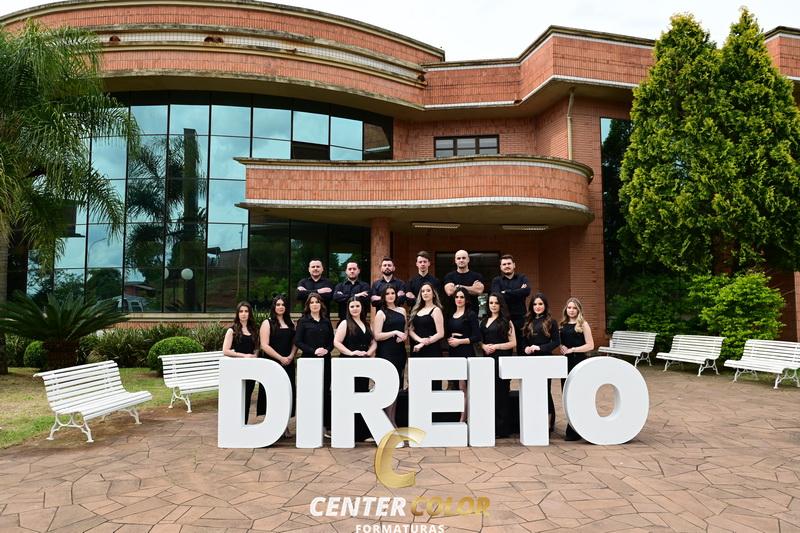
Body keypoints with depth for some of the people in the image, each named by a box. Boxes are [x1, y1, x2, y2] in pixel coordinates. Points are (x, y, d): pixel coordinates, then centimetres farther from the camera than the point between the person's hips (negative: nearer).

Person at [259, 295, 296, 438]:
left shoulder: (290, 323, 12)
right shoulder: (267, 323, -2)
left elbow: (295, 343, 12)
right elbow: (264, 345, -10)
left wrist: (291, 356, -6)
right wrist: (281, 358, -14)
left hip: (288, 364, 4)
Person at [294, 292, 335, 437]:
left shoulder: (326, 321, 11)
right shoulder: (303, 321, 1)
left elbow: (332, 340, 11)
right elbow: (297, 341, -6)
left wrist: (327, 350, -10)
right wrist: (313, 351, -16)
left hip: (325, 360, 3)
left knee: (325, 392, 4)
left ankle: (327, 426, 10)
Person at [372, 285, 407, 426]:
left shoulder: (402, 310, 13)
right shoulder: (381, 313, -3)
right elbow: (377, 336, -9)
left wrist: (404, 336, 1)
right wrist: (395, 332, -14)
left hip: (400, 351, 6)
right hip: (386, 352, -5)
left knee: (397, 386, 8)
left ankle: (394, 420, 18)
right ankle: (389, 421, 2)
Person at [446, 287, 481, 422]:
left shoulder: (471, 315, -3)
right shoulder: (450, 315, 14)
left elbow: (477, 337, -7)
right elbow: (446, 334, 21)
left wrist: (459, 341, -11)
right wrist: (449, 340, -1)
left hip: (466, 352, -6)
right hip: (453, 352, 6)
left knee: (463, 386, -8)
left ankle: (463, 419, -6)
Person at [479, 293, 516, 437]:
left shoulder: (506, 321, 0)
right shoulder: (484, 321, 16)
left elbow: (513, 343, -4)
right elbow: (480, 340, 21)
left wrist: (496, 346, -12)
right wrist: (484, 346, -1)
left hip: (501, 359, -5)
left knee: (500, 394, -4)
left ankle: (501, 429, 4)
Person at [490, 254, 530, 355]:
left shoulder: (522, 278, 12)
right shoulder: (496, 281, 9)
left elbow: (527, 291, -9)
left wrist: (506, 292, -9)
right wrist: (519, 292, -9)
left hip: (520, 318, 1)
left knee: (523, 347, 0)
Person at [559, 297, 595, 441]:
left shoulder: (583, 324, -4)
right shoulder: (563, 325, 13)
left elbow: (590, 345, -9)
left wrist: (572, 349, -14)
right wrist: (561, 347, -1)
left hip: (579, 362, -6)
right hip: (566, 362, 6)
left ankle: (574, 431, -1)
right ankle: (572, 428, 19)